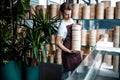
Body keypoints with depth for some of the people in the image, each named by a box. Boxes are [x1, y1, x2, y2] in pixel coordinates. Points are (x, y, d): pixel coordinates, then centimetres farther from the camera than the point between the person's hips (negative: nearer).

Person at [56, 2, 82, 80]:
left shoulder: (72, 20, 2)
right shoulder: (62, 25, -20)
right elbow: (58, 42, -22)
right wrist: (69, 51, -23)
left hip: (76, 51, 7)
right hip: (68, 53, -7)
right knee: (68, 72, 6)